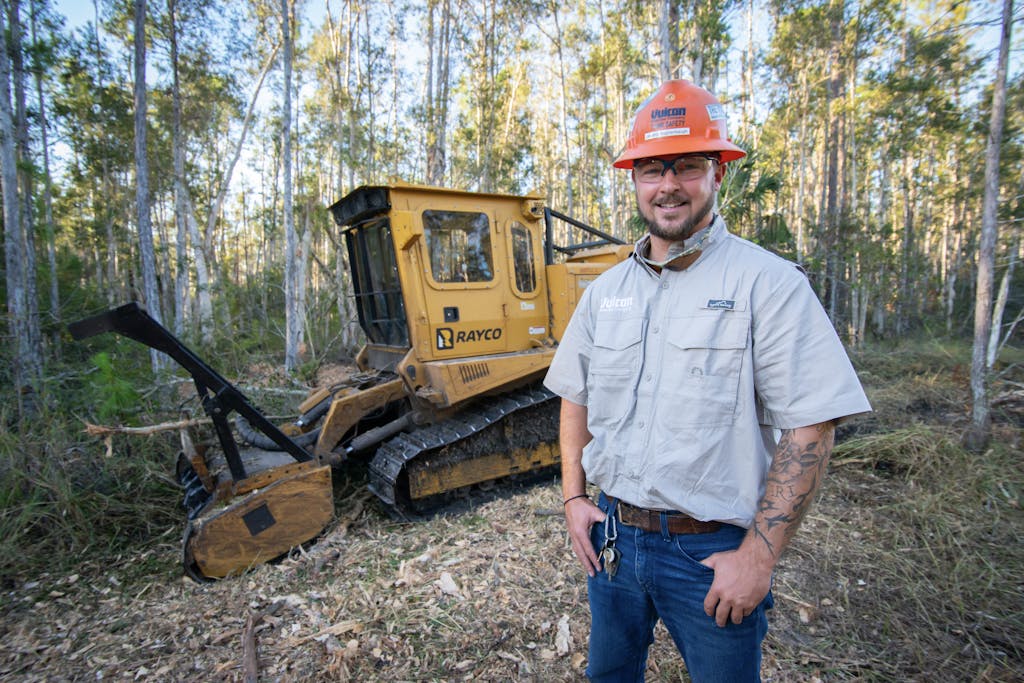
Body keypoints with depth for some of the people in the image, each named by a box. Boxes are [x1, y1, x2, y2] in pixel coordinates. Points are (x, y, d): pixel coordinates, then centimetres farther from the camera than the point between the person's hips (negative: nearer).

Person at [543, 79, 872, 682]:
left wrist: (759, 557, -16)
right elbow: (576, 399, 9)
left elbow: (809, 430, -15)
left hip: (714, 552, -4)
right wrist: (574, 498, 4)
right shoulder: (605, 291, 3)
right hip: (612, 536, 5)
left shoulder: (768, 283, -12)